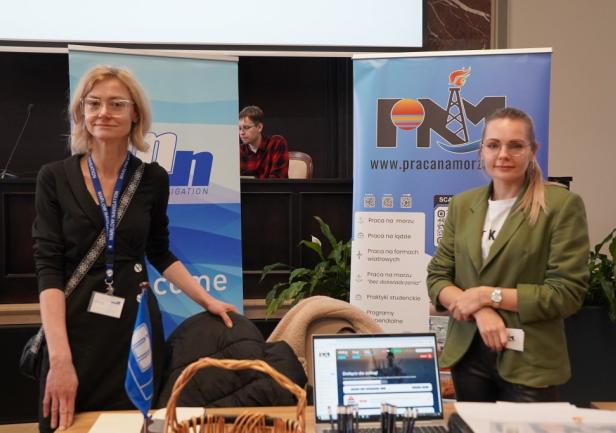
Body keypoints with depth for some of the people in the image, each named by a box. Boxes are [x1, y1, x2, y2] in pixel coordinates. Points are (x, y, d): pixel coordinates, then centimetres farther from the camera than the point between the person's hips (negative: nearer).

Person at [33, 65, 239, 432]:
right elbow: (49, 267, -10)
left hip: (137, 324, 2)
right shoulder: (55, 177, -4)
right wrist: (60, 356, -19)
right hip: (75, 328, -1)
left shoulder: (153, 178, 2)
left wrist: (207, 300, 6)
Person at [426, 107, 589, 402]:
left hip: (529, 363, -4)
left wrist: (487, 295, -15)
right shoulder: (462, 204, 5)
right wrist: (480, 311, -14)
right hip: (467, 355, 4)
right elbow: (437, 276, 4)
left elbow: (567, 293, -13)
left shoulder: (562, 205, -9)